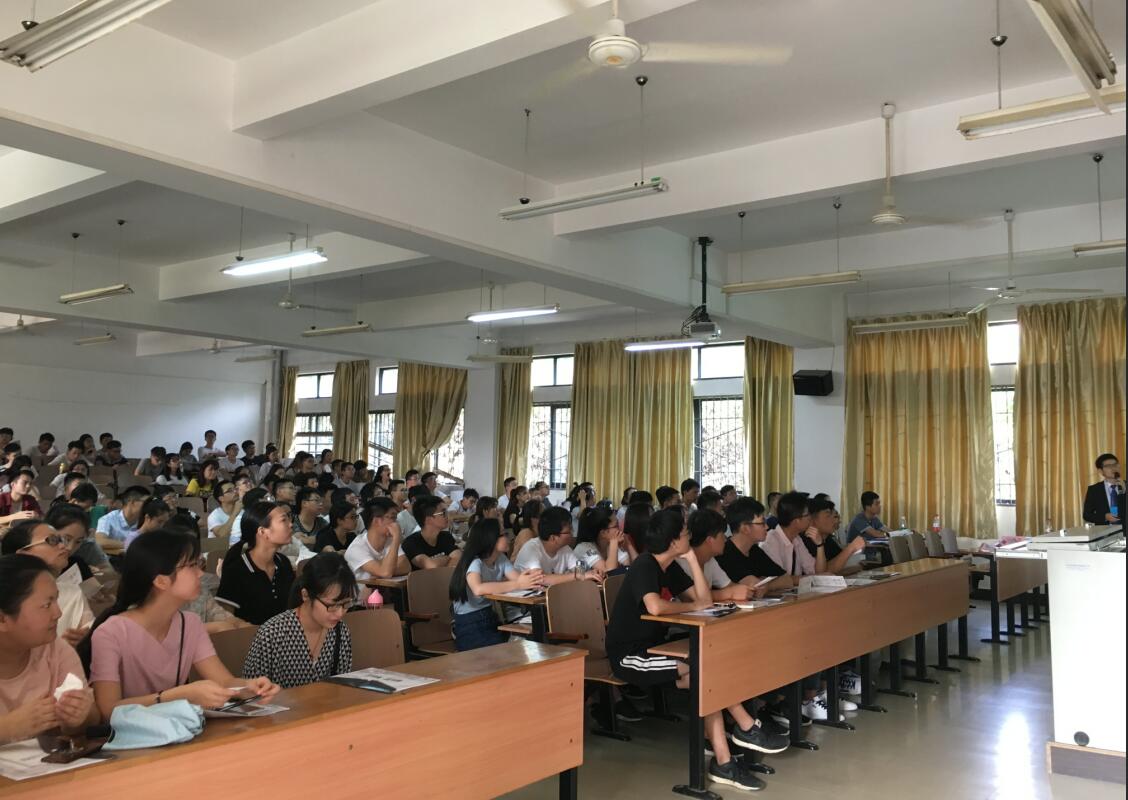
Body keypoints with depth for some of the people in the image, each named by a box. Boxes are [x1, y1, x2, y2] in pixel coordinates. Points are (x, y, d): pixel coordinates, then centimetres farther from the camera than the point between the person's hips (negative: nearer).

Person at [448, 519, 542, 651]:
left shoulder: (501, 559, 5)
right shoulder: (474, 563, -18)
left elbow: (518, 579, -9)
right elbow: (479, 589, -38)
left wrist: (531, 578, -32)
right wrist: (517, 585, -38)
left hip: (490, 619, 7)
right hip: (469, 626, -7)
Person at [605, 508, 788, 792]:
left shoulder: (669, 568, 9)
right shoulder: (644, 566, -18)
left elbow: (706, 600, 7)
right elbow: (655, 607, -37)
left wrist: (692, 557, 0)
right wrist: (692, 606, -18)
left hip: (651, 648, 9)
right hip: (628, 655, -9)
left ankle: (723, 761, -17)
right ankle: (746, 728, -7)